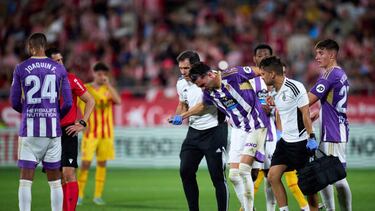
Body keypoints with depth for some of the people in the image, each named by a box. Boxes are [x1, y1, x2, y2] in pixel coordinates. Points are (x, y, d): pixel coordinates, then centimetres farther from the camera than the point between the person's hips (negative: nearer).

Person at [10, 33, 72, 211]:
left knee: (25, 181, -1)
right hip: (52, 129, 2)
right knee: (55, 181, 9)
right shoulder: (59, 69, 4)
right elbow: (68, 103, 3)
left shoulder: (21, 69, -1)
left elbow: (15, 103, 3)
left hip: (29, 129, -2)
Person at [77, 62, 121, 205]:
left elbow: (118, 101, -13)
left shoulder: (108, 90, 7)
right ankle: (79, 195, -1)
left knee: (102, 163, 2)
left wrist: (108, 84, -17)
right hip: (90, 133, -2)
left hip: (106, 134, 2)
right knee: (86, 162, -9)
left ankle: (98, 196, 7)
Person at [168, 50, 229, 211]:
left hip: (214, 130, -6)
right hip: (194, 131, 6)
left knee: (217, 176, -5)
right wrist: (178, 116, 5)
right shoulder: (181, 83, 5)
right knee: (185, 171, 1)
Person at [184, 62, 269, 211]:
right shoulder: (208, 92, 1)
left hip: (255, 125, -7)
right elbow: (202, 105, 24)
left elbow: (260, 71, -8)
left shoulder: (233, 75, -19)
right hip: (239, 130, 7)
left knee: (243, 170, -18)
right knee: (234, 175, 2)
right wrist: (182, 116, 28)